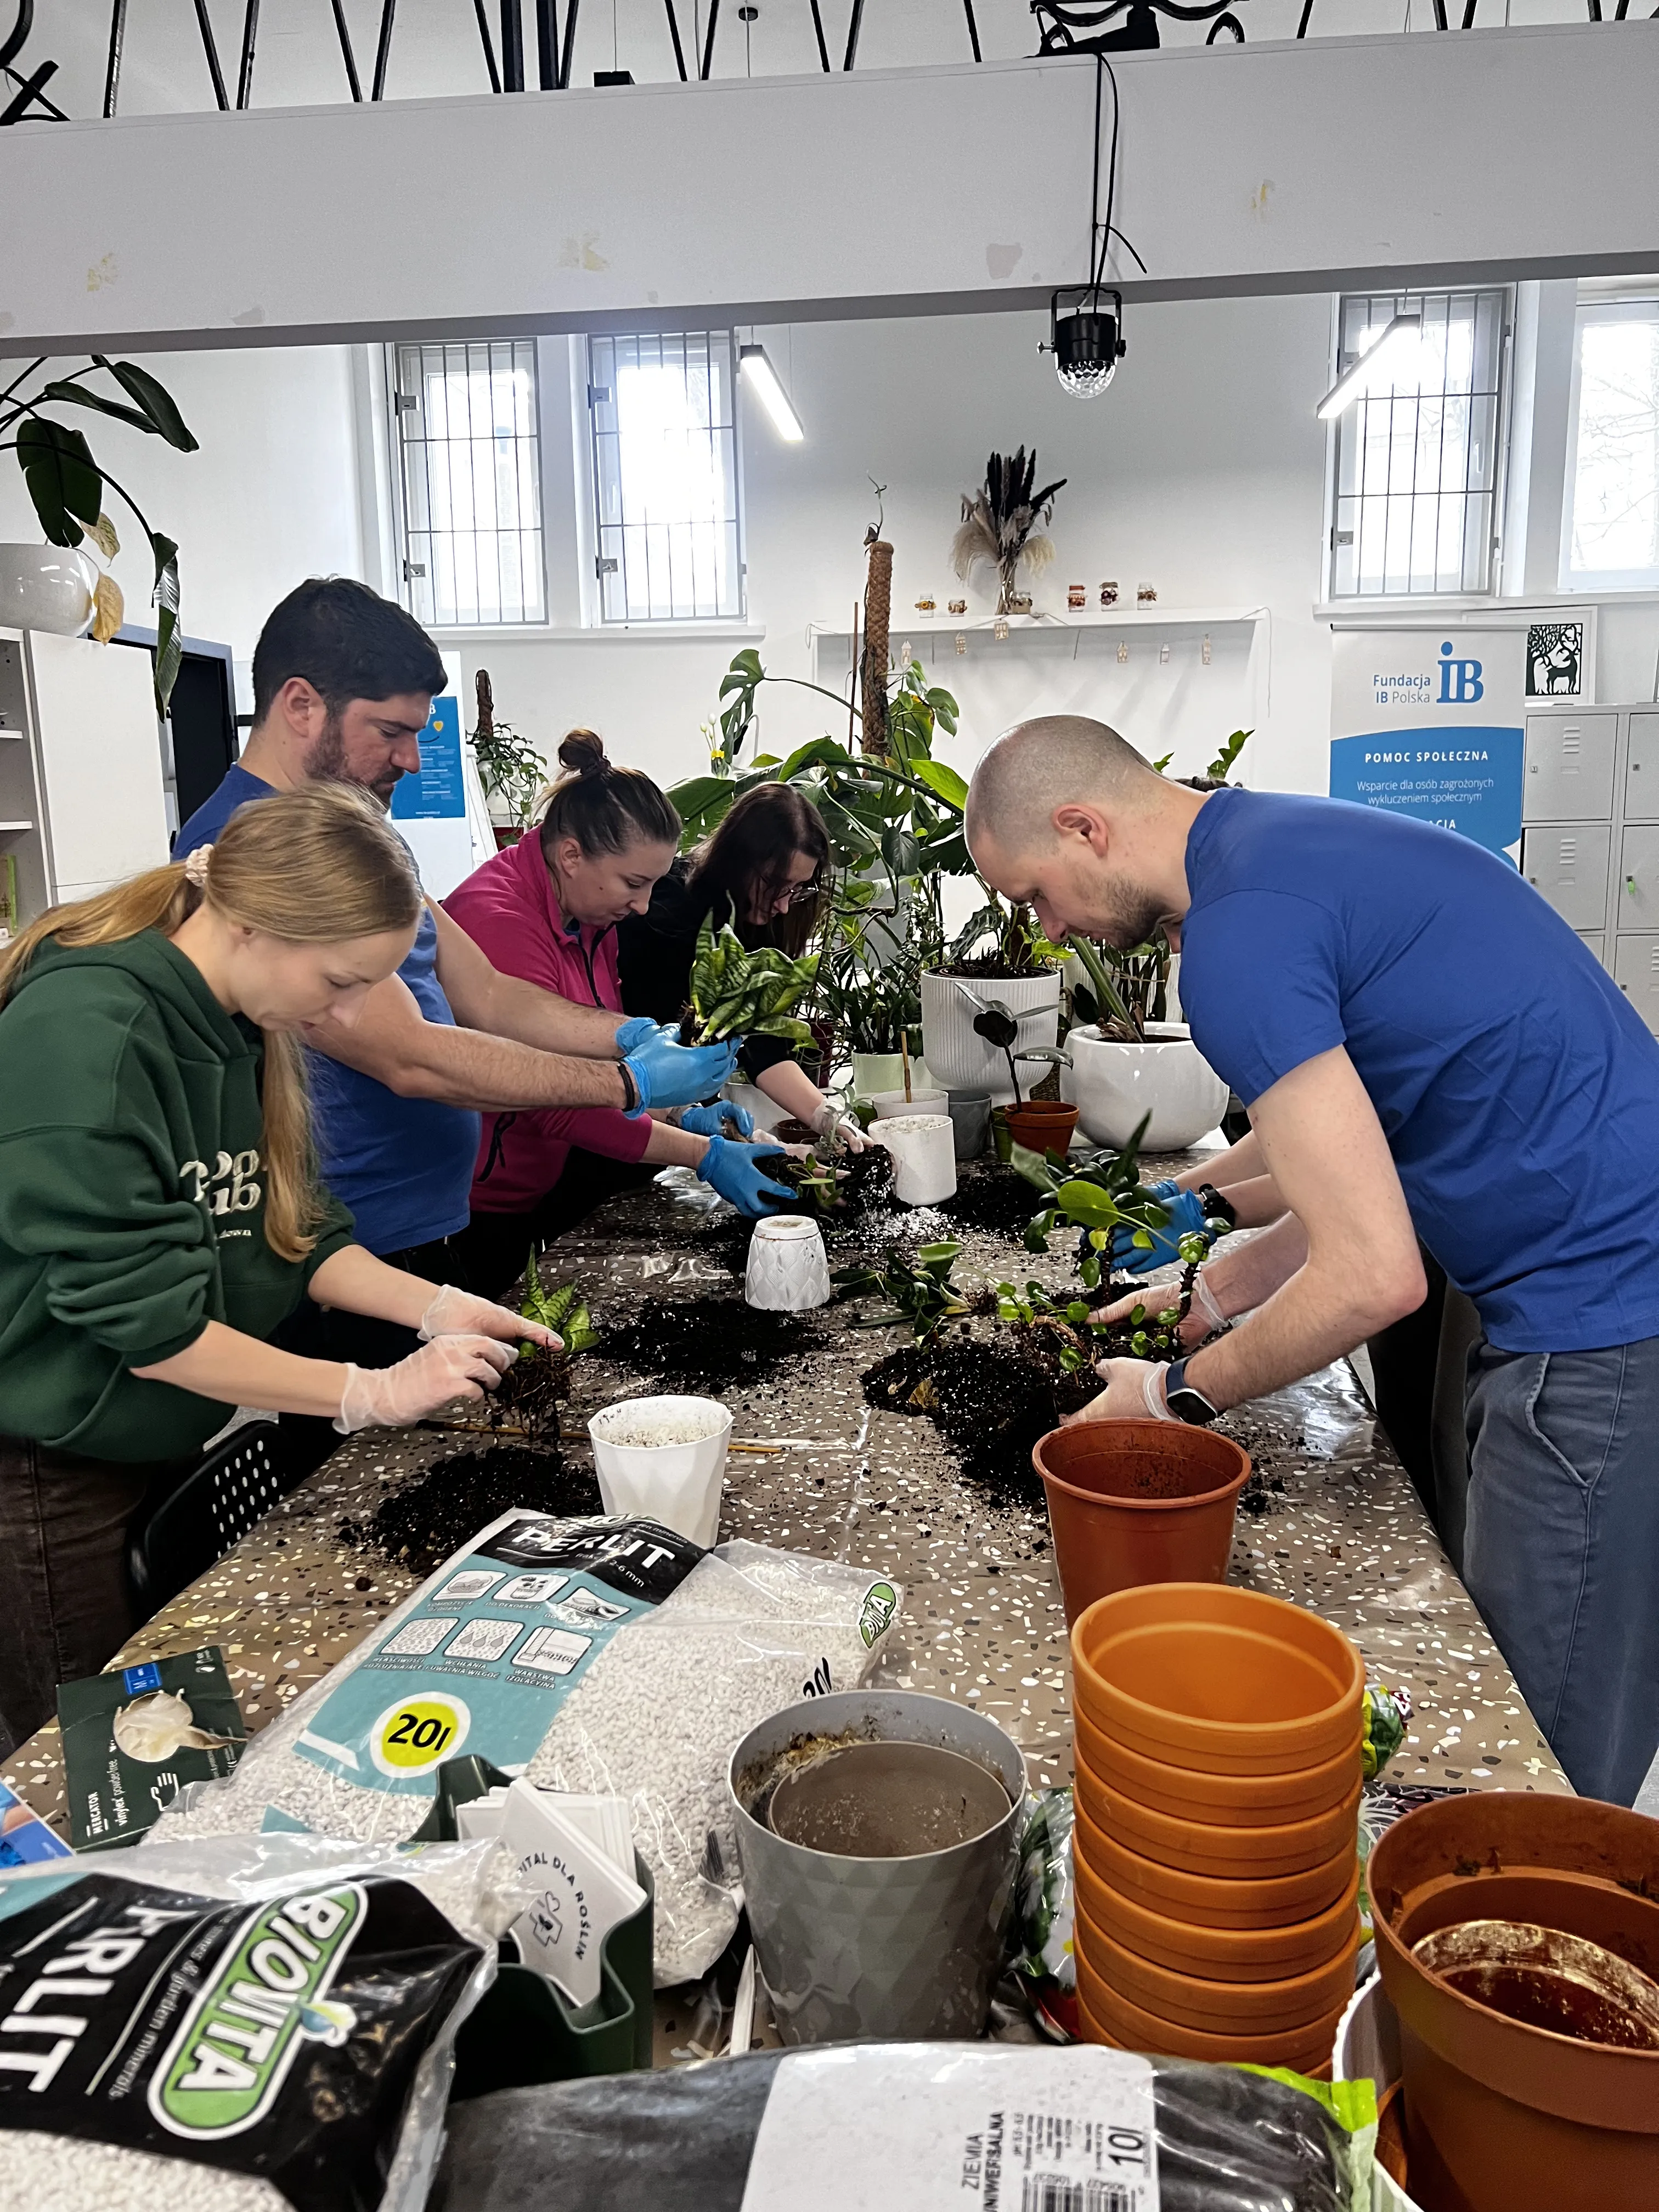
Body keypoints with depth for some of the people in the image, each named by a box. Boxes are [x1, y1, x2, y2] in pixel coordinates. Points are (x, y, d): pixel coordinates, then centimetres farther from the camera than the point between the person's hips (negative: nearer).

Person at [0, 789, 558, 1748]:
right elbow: (142, 1317, -26)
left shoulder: (247, 1027, -1)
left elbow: (290, 1231, 6)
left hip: (176, 1450, 8)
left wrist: (436, 1307, -8)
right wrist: (372, 1395, -21)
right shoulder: (85, 1038, -26)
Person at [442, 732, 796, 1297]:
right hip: (479, 1213, -8)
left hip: (541, 1179, 8)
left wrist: (682, 1115, -7)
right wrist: (704, 1156, -27)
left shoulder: (589, 914, 2)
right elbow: (556, 1104, -28)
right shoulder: (500, 921, -28)